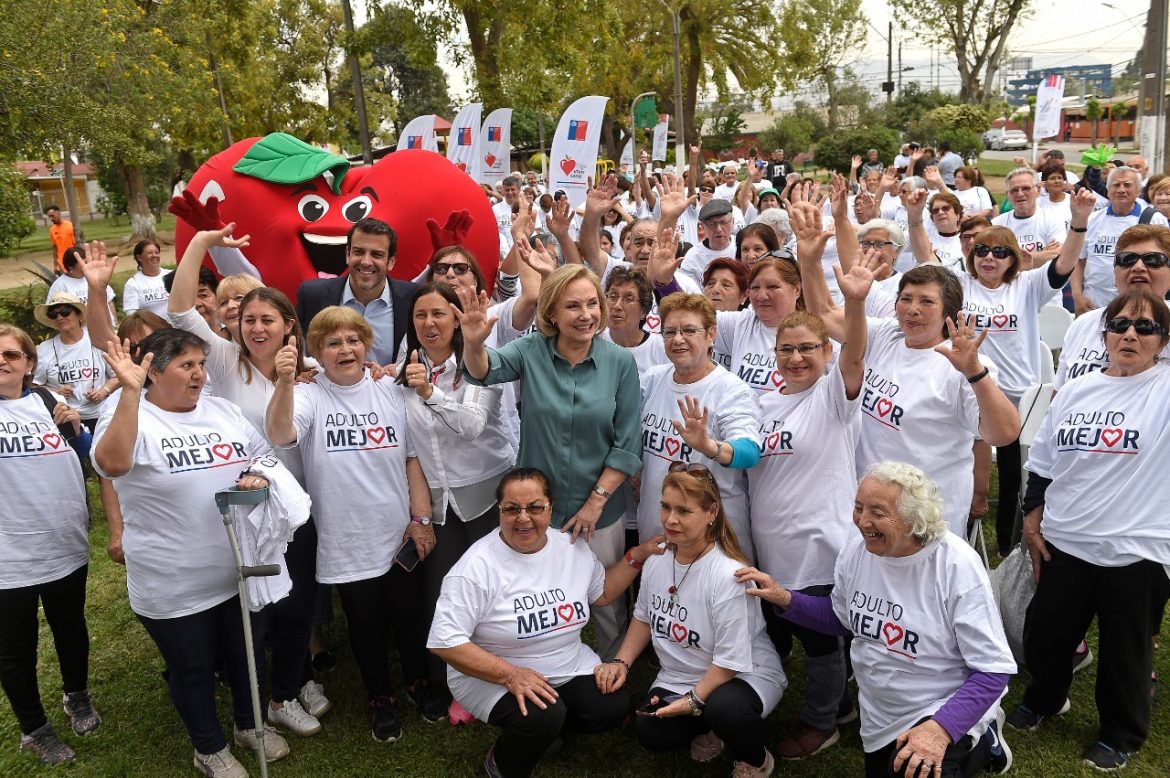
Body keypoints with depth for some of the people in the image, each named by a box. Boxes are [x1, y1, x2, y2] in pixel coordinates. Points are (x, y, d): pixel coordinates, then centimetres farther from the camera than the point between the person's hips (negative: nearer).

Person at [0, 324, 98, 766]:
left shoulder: (50, 402, 4)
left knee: (71, 629, 22)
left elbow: (88, 458, 13)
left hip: (66, 546, 4)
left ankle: (77, 696, 47)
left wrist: (76, 427, -7)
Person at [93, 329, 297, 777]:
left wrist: (260, 475, -12)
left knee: (245, 655, 23)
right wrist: (130, 392, -43)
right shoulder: (134, 419, -16)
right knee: (193, 669, 15)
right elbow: (111, 463, -37)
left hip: (239, 572, 5)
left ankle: (249, 725, 48)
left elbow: (265, 454, 11)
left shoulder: (223, 411, 3)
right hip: (175, 589, -5)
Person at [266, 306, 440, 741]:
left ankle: (418, 682, 43)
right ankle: (380, 697, 38)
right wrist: (284, 383, -48)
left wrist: (421, 518, -1)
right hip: (347, 545, -2)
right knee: (366, 624, 14)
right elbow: (280, 435, -31)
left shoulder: (392, 393, -1)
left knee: (410, 616, 17)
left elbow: (414, 458, 3)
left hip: (401, 536, 2)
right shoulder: (310, 397, -9)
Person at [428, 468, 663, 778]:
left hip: (569, 667, 6)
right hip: (490, 676, -6)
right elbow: (444, 641, -24)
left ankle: (541, 730, 15)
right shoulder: (477, 566, -22)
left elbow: (602, 592, 15)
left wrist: (638, 555, 2)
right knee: (544, 716, -30)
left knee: (613, 707, -11)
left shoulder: (573, 548, -3)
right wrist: (511, 674, -30)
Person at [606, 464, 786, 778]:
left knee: (724, 708, -36)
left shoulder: (728, 575, -27)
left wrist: (694, 700, -24)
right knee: (650, 733, -16)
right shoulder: (656, 561, -6)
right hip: (678, 676, 6)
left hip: (744, 675, -6)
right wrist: (621, 662, 0)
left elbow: (731, 660, -23)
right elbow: (644, 617, 12)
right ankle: (707, 728, 17)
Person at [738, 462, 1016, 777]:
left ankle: (981, 742, 4)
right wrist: (784, 598, -7)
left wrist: (940, 728, -36)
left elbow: (994, 669, -23)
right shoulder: (857, 550, -10)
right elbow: (841, 618, 9)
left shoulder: (956, 565, -26)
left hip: (945, 713, -6)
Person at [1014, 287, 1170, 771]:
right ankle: (1044, 698, 46)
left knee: (1125, 653, 14)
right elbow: (1043, 464, 12)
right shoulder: (1075, 391, 6)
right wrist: (1032, 521, 10)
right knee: (1044, 634, 17)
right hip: (1064, 544, 4)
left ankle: (1122, 734, 38)